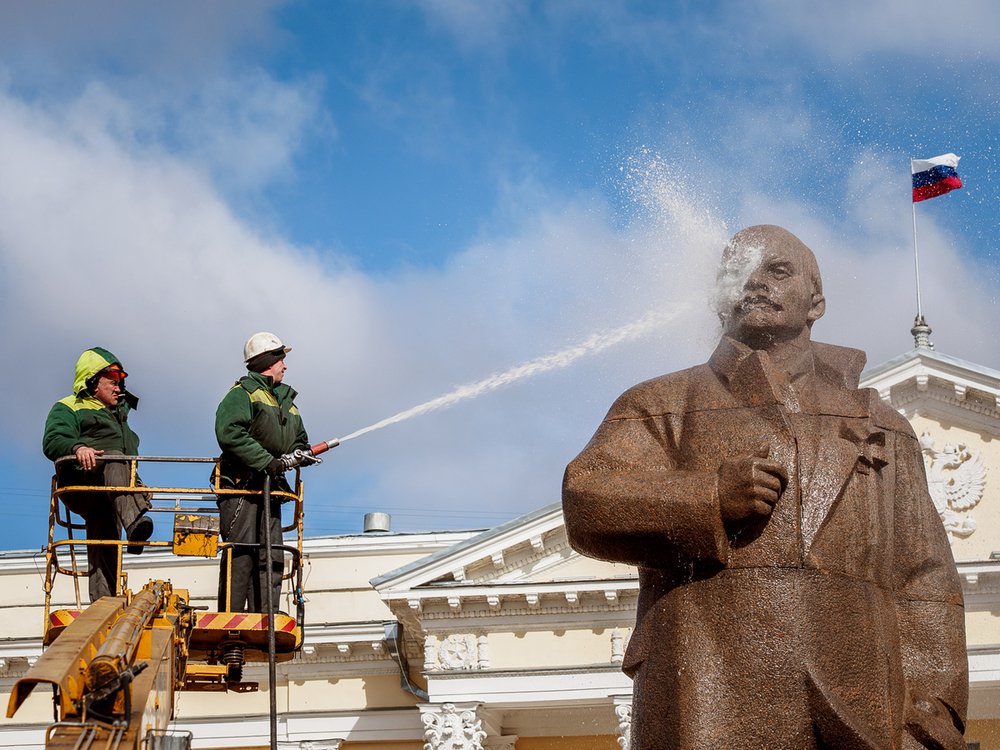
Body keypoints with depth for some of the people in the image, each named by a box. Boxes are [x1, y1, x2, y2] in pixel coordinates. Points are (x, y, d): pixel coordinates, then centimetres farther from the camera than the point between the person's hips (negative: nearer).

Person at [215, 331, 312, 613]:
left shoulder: (286, 400, 24)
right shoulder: (242, 393, -3)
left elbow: (298, 441, 28)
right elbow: (230, 433, -19)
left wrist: (300, 453, 2)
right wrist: (267, 461, -22)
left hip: (270, 490, 8)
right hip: (241, 488, -8)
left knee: (272, 559, 4)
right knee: (240, 555, -13)